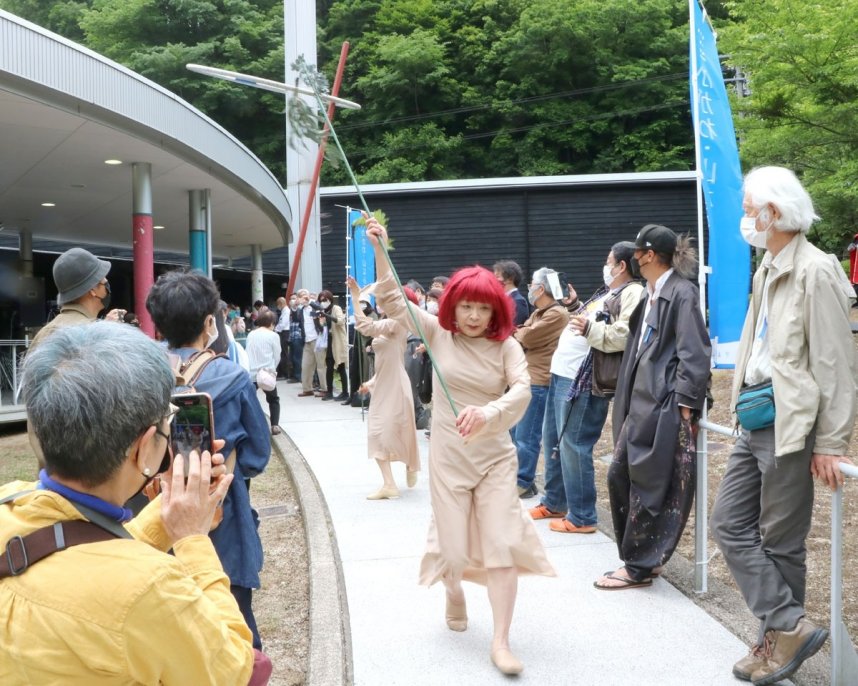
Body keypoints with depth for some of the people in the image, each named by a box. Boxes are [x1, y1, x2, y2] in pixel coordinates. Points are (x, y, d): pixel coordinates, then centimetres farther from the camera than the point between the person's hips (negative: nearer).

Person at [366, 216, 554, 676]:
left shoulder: (506, 346, -5)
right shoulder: (439, 335, -2)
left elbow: (522, 389, -20)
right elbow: (392, 302, -4)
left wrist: (488, 413, -39)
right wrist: (380, 248, -12)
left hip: (495, 455, 0)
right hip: (448, 455, 1)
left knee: (502, 542, -6)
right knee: (453, 544, 5)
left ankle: (500, 642, -2)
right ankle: (455, 596, 40)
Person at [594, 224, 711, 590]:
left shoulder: (681, 292, -10)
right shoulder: (650, 294, 16)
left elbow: (694, 353, -15)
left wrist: (684, 405, -18)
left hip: (664, 405, -9)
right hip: (641, 402, 9)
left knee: (649, 487, -2)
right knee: (620, 476, 11)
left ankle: (639, 567, 9)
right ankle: (642, 557, 23)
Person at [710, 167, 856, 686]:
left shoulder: (815, 272, -13)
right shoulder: (768, 270, 14)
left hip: (790, 426, -9)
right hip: (756, 423, 9)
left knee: (781, 541, 2)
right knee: (730, 525, 7)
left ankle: (781, 636, 15)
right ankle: (788, 628, 12)